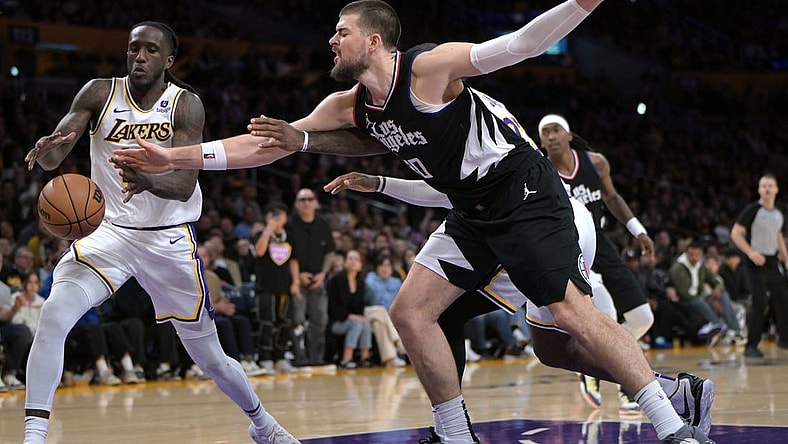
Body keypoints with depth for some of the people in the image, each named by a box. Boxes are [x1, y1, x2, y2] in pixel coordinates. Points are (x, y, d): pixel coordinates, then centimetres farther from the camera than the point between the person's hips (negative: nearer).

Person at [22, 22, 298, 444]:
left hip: (169, 240, -1)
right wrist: (47, 148, -39)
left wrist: (149, 180, -43)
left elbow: (184, 186, -20)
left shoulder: (185, 104, -10)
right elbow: (53, 156, -13)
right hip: (108, 231, 1)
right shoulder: (99, 93, -6)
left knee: (210, 358, 9)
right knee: (53, 315, -26)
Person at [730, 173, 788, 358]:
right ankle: (751, 346, -6)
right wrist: (750, 252, -24)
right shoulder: (752, 210, -10)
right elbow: (736, 233, -14)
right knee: (759, 304, -14)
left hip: (773, 263, 7)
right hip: (756, 263, -7)